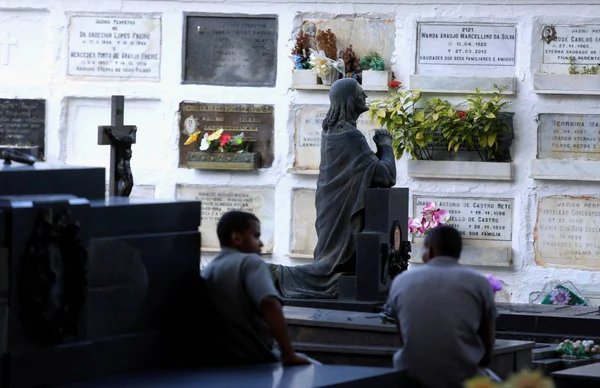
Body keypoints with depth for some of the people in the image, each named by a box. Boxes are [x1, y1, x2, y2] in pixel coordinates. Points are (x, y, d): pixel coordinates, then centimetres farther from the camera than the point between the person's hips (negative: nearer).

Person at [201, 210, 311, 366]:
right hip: (256, 360, -8)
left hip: (221, 363, 8)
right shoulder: (250, 262, -10)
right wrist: (289, 354, -26)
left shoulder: (205, 274, 11)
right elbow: (270, 304, -28)